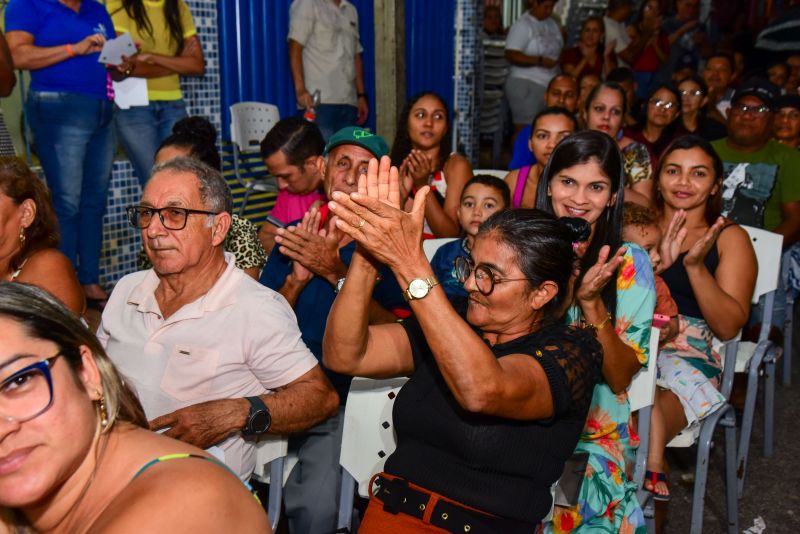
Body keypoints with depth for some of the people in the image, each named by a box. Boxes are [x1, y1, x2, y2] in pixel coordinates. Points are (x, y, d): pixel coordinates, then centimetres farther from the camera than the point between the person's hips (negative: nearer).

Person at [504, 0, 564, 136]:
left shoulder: (552, 24, 15)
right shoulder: (522, 25, -9)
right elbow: (511, 55, -20)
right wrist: (540, 61, -23)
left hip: (549, 84, 7)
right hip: (525, 85, -7)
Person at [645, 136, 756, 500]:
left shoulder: (730, 238, 10)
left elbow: (729, 327, 0)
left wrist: (695, 265, -13)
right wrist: (655, 263, -12)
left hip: (687, 353, -1)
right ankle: (651, 460, -22)